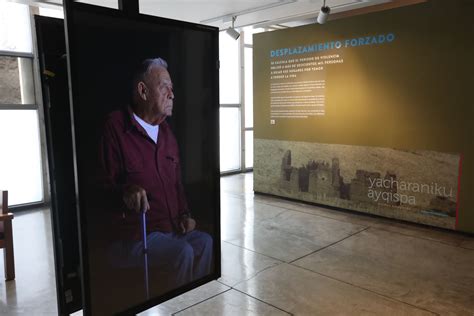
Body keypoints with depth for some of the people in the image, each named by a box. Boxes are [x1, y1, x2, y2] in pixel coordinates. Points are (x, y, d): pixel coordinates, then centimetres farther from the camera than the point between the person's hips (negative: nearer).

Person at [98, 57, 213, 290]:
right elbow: (102, 186, -10)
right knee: (183, 253, -26)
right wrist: (124, 192, -31)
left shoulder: (166, 132, 16)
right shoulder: (116, 127, -8)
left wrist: (184, 214, 7)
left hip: (171, 229, 7)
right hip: (133, 236, -6)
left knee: (207, 243, -15)